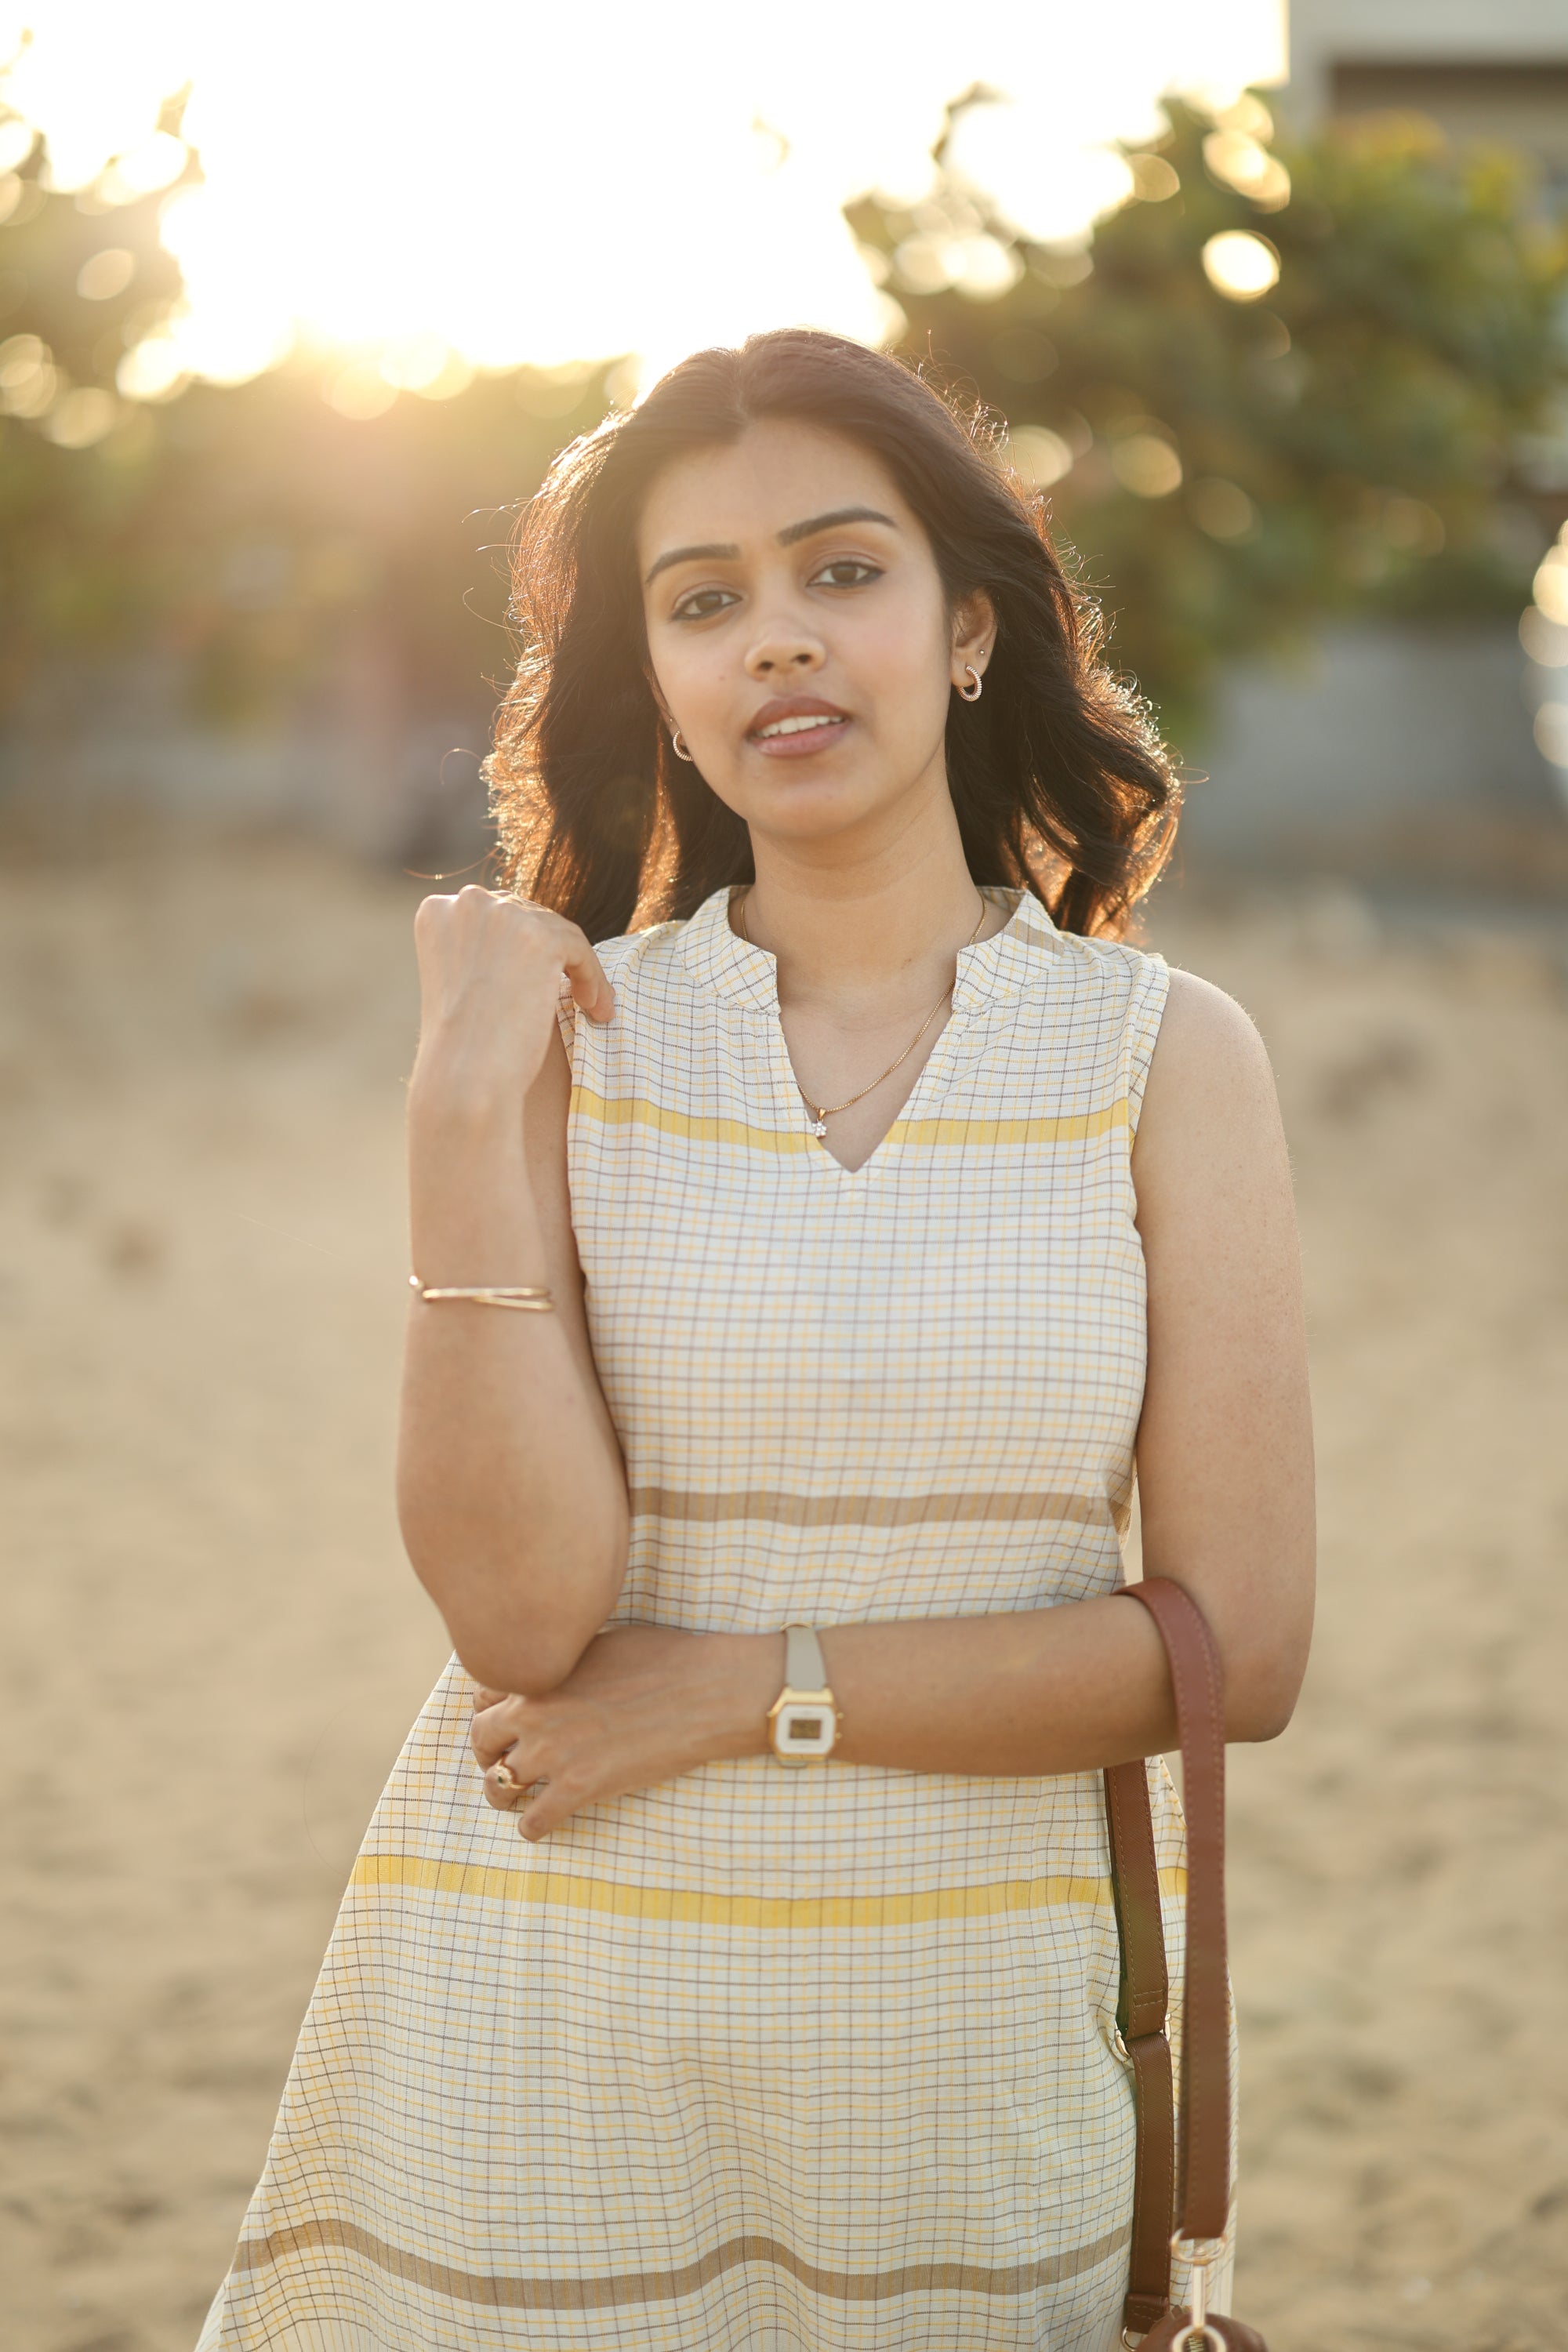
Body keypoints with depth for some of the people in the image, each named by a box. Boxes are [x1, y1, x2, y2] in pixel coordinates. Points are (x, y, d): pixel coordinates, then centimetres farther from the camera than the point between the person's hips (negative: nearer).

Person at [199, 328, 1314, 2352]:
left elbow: (1234, 1641, -7)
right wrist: (470, 1104, -16)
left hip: (974, 2034, 0)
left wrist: (744, 1689, -11)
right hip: (550, 2025, 0)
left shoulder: (1162, 1054, -1)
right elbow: (517, 1603, -13)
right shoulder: (570, 1031, -2)